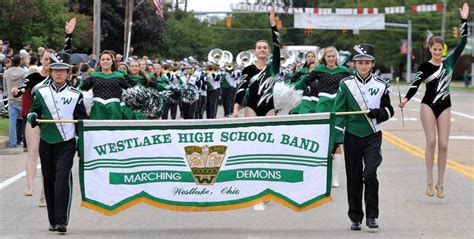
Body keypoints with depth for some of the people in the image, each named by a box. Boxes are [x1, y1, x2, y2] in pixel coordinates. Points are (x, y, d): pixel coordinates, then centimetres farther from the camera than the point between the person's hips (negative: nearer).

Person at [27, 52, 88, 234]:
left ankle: (61, 221, -17)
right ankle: (53, 220, 19)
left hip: (66, 142, -3)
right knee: (49, 181, 8)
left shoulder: (75, 95, 4)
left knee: (63, 178, -16)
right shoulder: (41, 92, 7)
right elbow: (33, 111, 10)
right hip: (46, 142, 3)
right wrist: (33, 117, -14)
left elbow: (82, 120, 9)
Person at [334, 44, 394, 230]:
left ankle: (371, 216, -5)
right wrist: (336, 138, -7)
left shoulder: (381, 85, 3)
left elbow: (389, 110, 11)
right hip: (352, 136, 0)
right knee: (354, 178, 5)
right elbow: (338, 112, 0)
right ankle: (355, 218, 16)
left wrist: (377, 112, -11)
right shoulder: (346, 84, 0)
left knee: (370, 173, -16)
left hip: (372, 136, 0)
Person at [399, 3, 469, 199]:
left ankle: (440, 183, 4)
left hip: (444, 107, 3)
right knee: (431, 141, -11)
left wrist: (464, 20, -3)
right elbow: (416, 83, -11)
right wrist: (406, 98, -28)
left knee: (443, 145, -1)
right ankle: (429, 181, -7)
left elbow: (462, 43, 2)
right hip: (428, 106, -3)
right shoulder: (425, 67, -1)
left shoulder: (449, 62, 6)